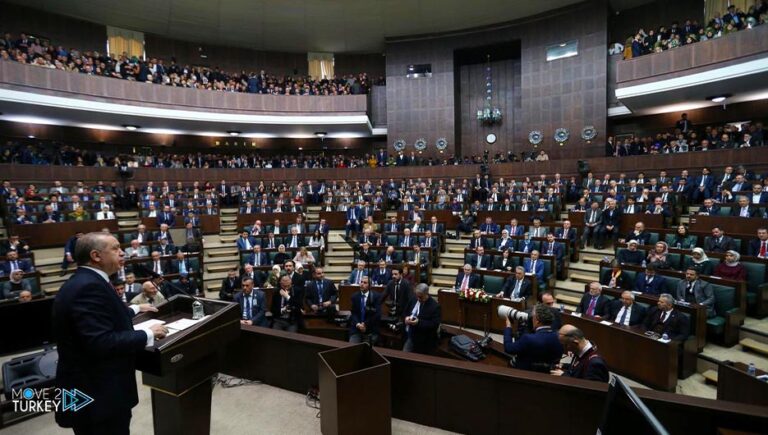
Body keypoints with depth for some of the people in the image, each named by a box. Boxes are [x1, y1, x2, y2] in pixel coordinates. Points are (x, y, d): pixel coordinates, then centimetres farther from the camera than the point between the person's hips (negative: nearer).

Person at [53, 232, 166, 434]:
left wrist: (134, 309, 28)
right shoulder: (89, 286, -25)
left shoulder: (84, 281, 8)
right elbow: (102, 342, -32)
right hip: (96, 395, -10)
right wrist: (148, 335, -22)